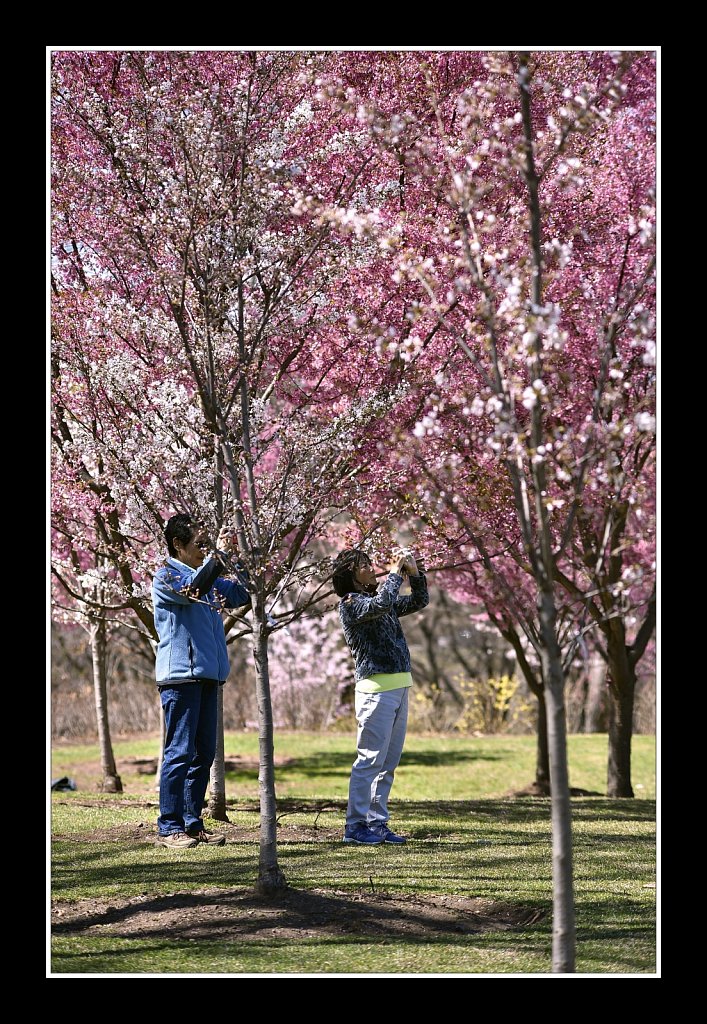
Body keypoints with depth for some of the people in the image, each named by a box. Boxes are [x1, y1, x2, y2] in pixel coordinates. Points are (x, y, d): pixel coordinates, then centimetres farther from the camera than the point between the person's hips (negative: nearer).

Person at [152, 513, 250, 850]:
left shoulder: (209, 578, 19)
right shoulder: (165, 577, -5)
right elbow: (192, 589, -24)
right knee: (180, 753, -10)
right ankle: (169, 828, -7)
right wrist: (219, 554, -23)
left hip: (207, 676, 8)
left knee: (204, 753, 9)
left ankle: (193, 823, 15)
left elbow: (243, 594, 21)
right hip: (180, 675, -8)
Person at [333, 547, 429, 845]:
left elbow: (419, 601, 26)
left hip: (399, 687, 9)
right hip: (377, 689, -9)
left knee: (389, 762, 9)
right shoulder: (350, 603, -7)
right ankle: (355, 826, -5)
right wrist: (396, 572, -11)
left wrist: (415, 573, 10)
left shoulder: (377, 598, 19)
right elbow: (382, 603, -25)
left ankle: (377, 823, 13)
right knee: (371, 759, -9)